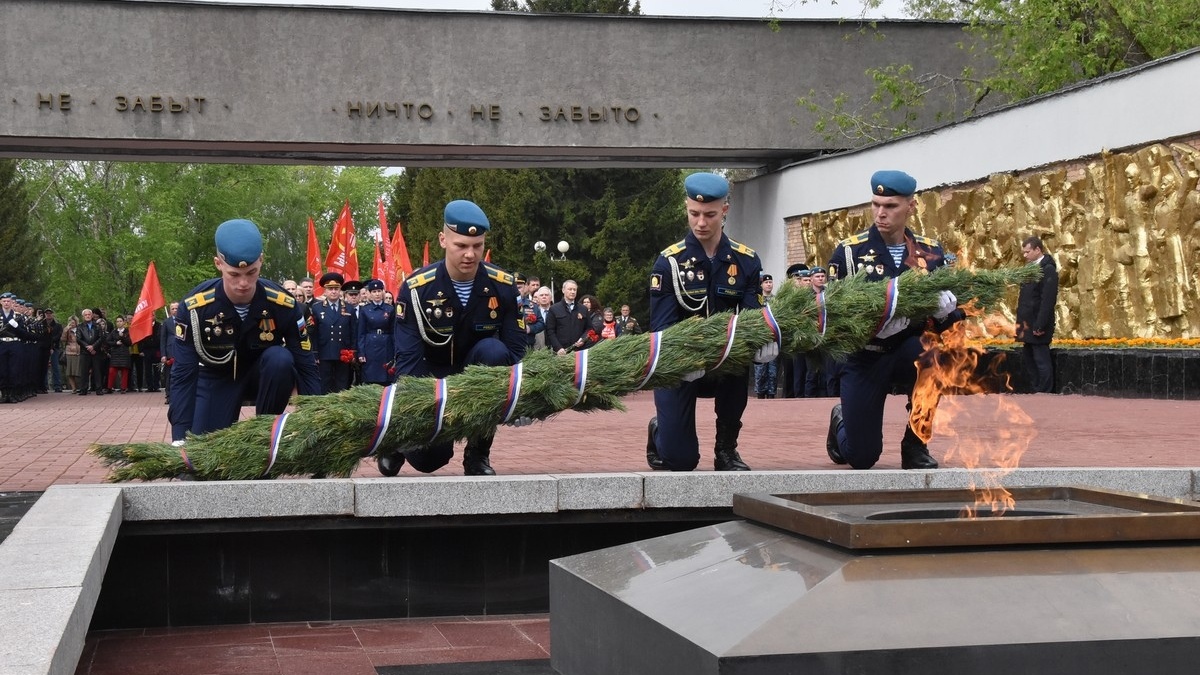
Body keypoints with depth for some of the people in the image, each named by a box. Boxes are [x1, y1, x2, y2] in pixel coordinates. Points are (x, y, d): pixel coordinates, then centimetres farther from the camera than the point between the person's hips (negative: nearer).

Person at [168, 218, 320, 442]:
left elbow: (306, 367, -23)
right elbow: (183, 375, -27)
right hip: (217, 377, 0)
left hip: (264, 374, 0)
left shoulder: (283, 304, -28)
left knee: (280, 359, -34)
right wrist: (180, 437, -37)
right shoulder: (194, 307, -28)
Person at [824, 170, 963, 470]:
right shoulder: (849, 251, -7)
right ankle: (841, 420, 36)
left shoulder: (930, 252, 1)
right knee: (861, 458, -3)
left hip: (911, 354, 2)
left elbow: (953, 312, 2)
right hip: (865, 359, -2)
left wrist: (946, 309, -23)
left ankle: (915, 445, -11)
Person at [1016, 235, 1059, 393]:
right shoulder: (1031, 268, 15)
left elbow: (1048, 300, -19)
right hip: (1028, 325, 9)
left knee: (1041, 361, -4)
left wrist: (1040, 325, -22)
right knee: (1027, 360, 13)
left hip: (1038, 326, -9)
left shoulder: (1048, 269, -13)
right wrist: (1021, 321, 12)